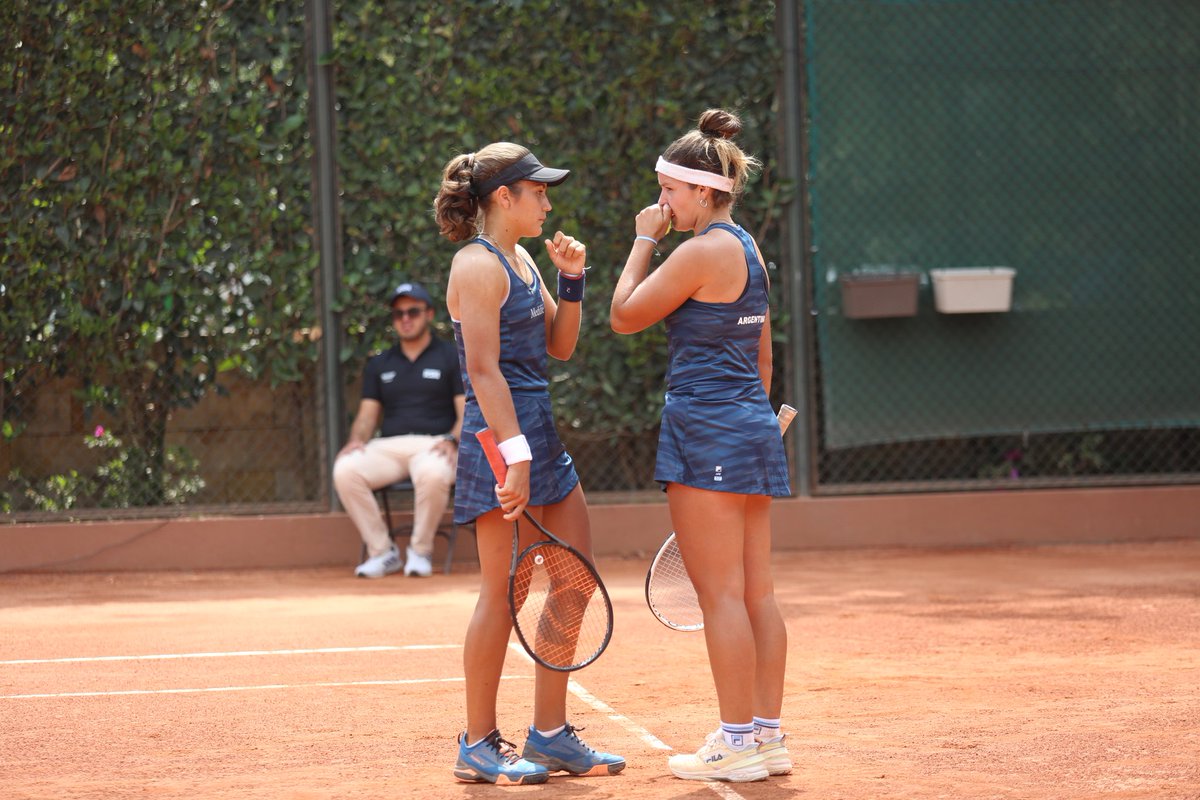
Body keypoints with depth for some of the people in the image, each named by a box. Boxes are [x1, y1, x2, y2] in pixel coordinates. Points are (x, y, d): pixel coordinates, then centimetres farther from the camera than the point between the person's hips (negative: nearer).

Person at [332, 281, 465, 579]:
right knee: (345, 470, -28)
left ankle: (420, 551, -17)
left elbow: (467, 412, 2)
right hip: (387, 447, 4)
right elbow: (367, 413, 17)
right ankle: (382, 552, -16)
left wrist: (452, 439, -18)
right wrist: (357, 440, -6)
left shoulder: (453, 357, 10)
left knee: (433, 474, -41)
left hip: (434, 445, -4)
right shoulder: (379, 364, 22)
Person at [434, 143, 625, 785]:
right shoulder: (478, 265, -12)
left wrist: (571, 280, 7)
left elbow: (559, 347, 19)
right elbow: (484, 371, -18)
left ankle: (550, 733, 17)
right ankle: (478, 745, 3)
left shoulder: (520, 260, 17)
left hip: (541, 436, 10)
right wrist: (515, 455, -24)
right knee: (504, 590, -5)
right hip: (501, 439, -10)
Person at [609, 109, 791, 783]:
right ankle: (768, 735, 10)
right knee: (757, 593, 8)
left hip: (708, 427, -9)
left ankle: (737, 742, -5)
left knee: (721, 596, -6)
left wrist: (645, 240, 3)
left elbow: (625, 316, -5)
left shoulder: (703, 252, -13)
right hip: (756, 426, 9)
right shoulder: (748, 249, 15)